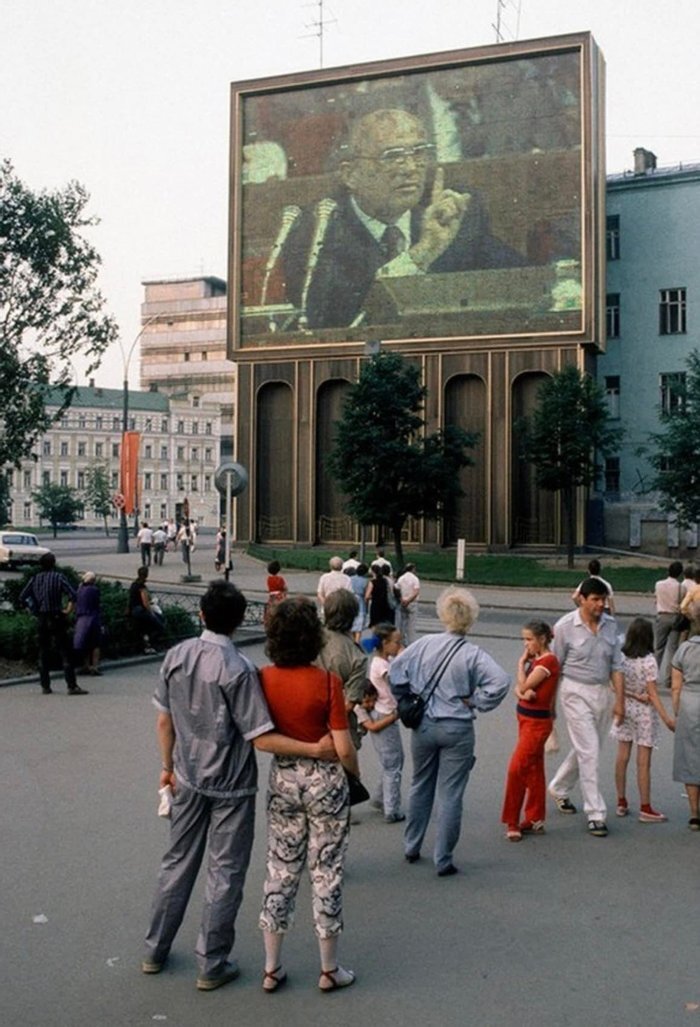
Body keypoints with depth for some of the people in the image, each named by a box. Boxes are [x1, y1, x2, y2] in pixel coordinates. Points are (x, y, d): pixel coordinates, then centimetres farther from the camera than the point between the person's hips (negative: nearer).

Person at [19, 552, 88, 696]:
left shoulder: (35, 579, 7)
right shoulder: (58, 577, -6)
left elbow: (22, 598, 2)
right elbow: (72, 595, -18)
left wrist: (34, 610, 8)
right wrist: (68, 610, -6)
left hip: (41, 620, 5)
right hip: (56, 619, -5)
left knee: (43, 654, 12)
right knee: (66, 653, -4)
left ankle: (45, 687, 14)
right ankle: (72, 686, -9)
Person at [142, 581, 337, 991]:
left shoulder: (176, 656, -6)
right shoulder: (238, 669, -23)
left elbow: (164, 720, 3)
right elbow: (262, 739, -22)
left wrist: (168, 766, 16)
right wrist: (315, 749, -19)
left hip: (188, 780, 6)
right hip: (230, 787, -5)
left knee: (178, 863, 20)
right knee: (225, 874, 9)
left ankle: (156, 951, 33)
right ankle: (212, 965, 20)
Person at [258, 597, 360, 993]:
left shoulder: (265, 679, -8)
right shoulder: (327, 682, -19)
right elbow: (344, 748, -15)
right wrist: (357, 773, 3)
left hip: (282, 777, 4)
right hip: (324, 779, -3)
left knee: (281, 870, 15)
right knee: (326, 871, 10)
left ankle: (272, 968, 24)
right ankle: (330, 969, 23)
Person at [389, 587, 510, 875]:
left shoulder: (424, 644, -5)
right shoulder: (473, 655, -13)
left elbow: (395, 670, -1)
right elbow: (500, 681, -25)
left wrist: (405, 701, 11)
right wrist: (476, 702, -11)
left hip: (423, 726, 3)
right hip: (457, 730, -3)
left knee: (421, 787, 21)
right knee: (450, 795, 5)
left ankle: (411, 847, 32)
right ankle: (443, 860, 11)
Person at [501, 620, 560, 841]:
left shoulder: (548, 661, -17)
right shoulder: (535, 660, 11)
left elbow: (524, 685, -19)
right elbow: (518, 688, 7)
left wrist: (521, 662, -7)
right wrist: (522, 692, -15)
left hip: (537, 721, -9)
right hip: (526, 718, 9)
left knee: (516, 769, -10)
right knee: (533, 769, 14)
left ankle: (512, 822, -2)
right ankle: (535, 819, 21)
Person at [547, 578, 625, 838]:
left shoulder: (610, 625, 2)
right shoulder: (565, 626, -11)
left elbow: (616, 666, 7)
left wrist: (620, 699, 3)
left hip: (602, 692, 5)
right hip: (576, 692, -5)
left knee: (586, 750, 16)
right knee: (589, 752, -8)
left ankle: (559, 789, 39)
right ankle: (595, 814, -1)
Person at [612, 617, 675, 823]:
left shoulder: (621, 657, -5)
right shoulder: (648, 661, -18)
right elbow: (652, 693, -17)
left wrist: (633, 695, -6)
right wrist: (666, 718, -13)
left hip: (625, 708, 5)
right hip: (644, 713, -5)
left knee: (622, 757, 12)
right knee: (644, 762, 2)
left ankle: (621, 803, 20)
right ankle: (645, 809, 9)